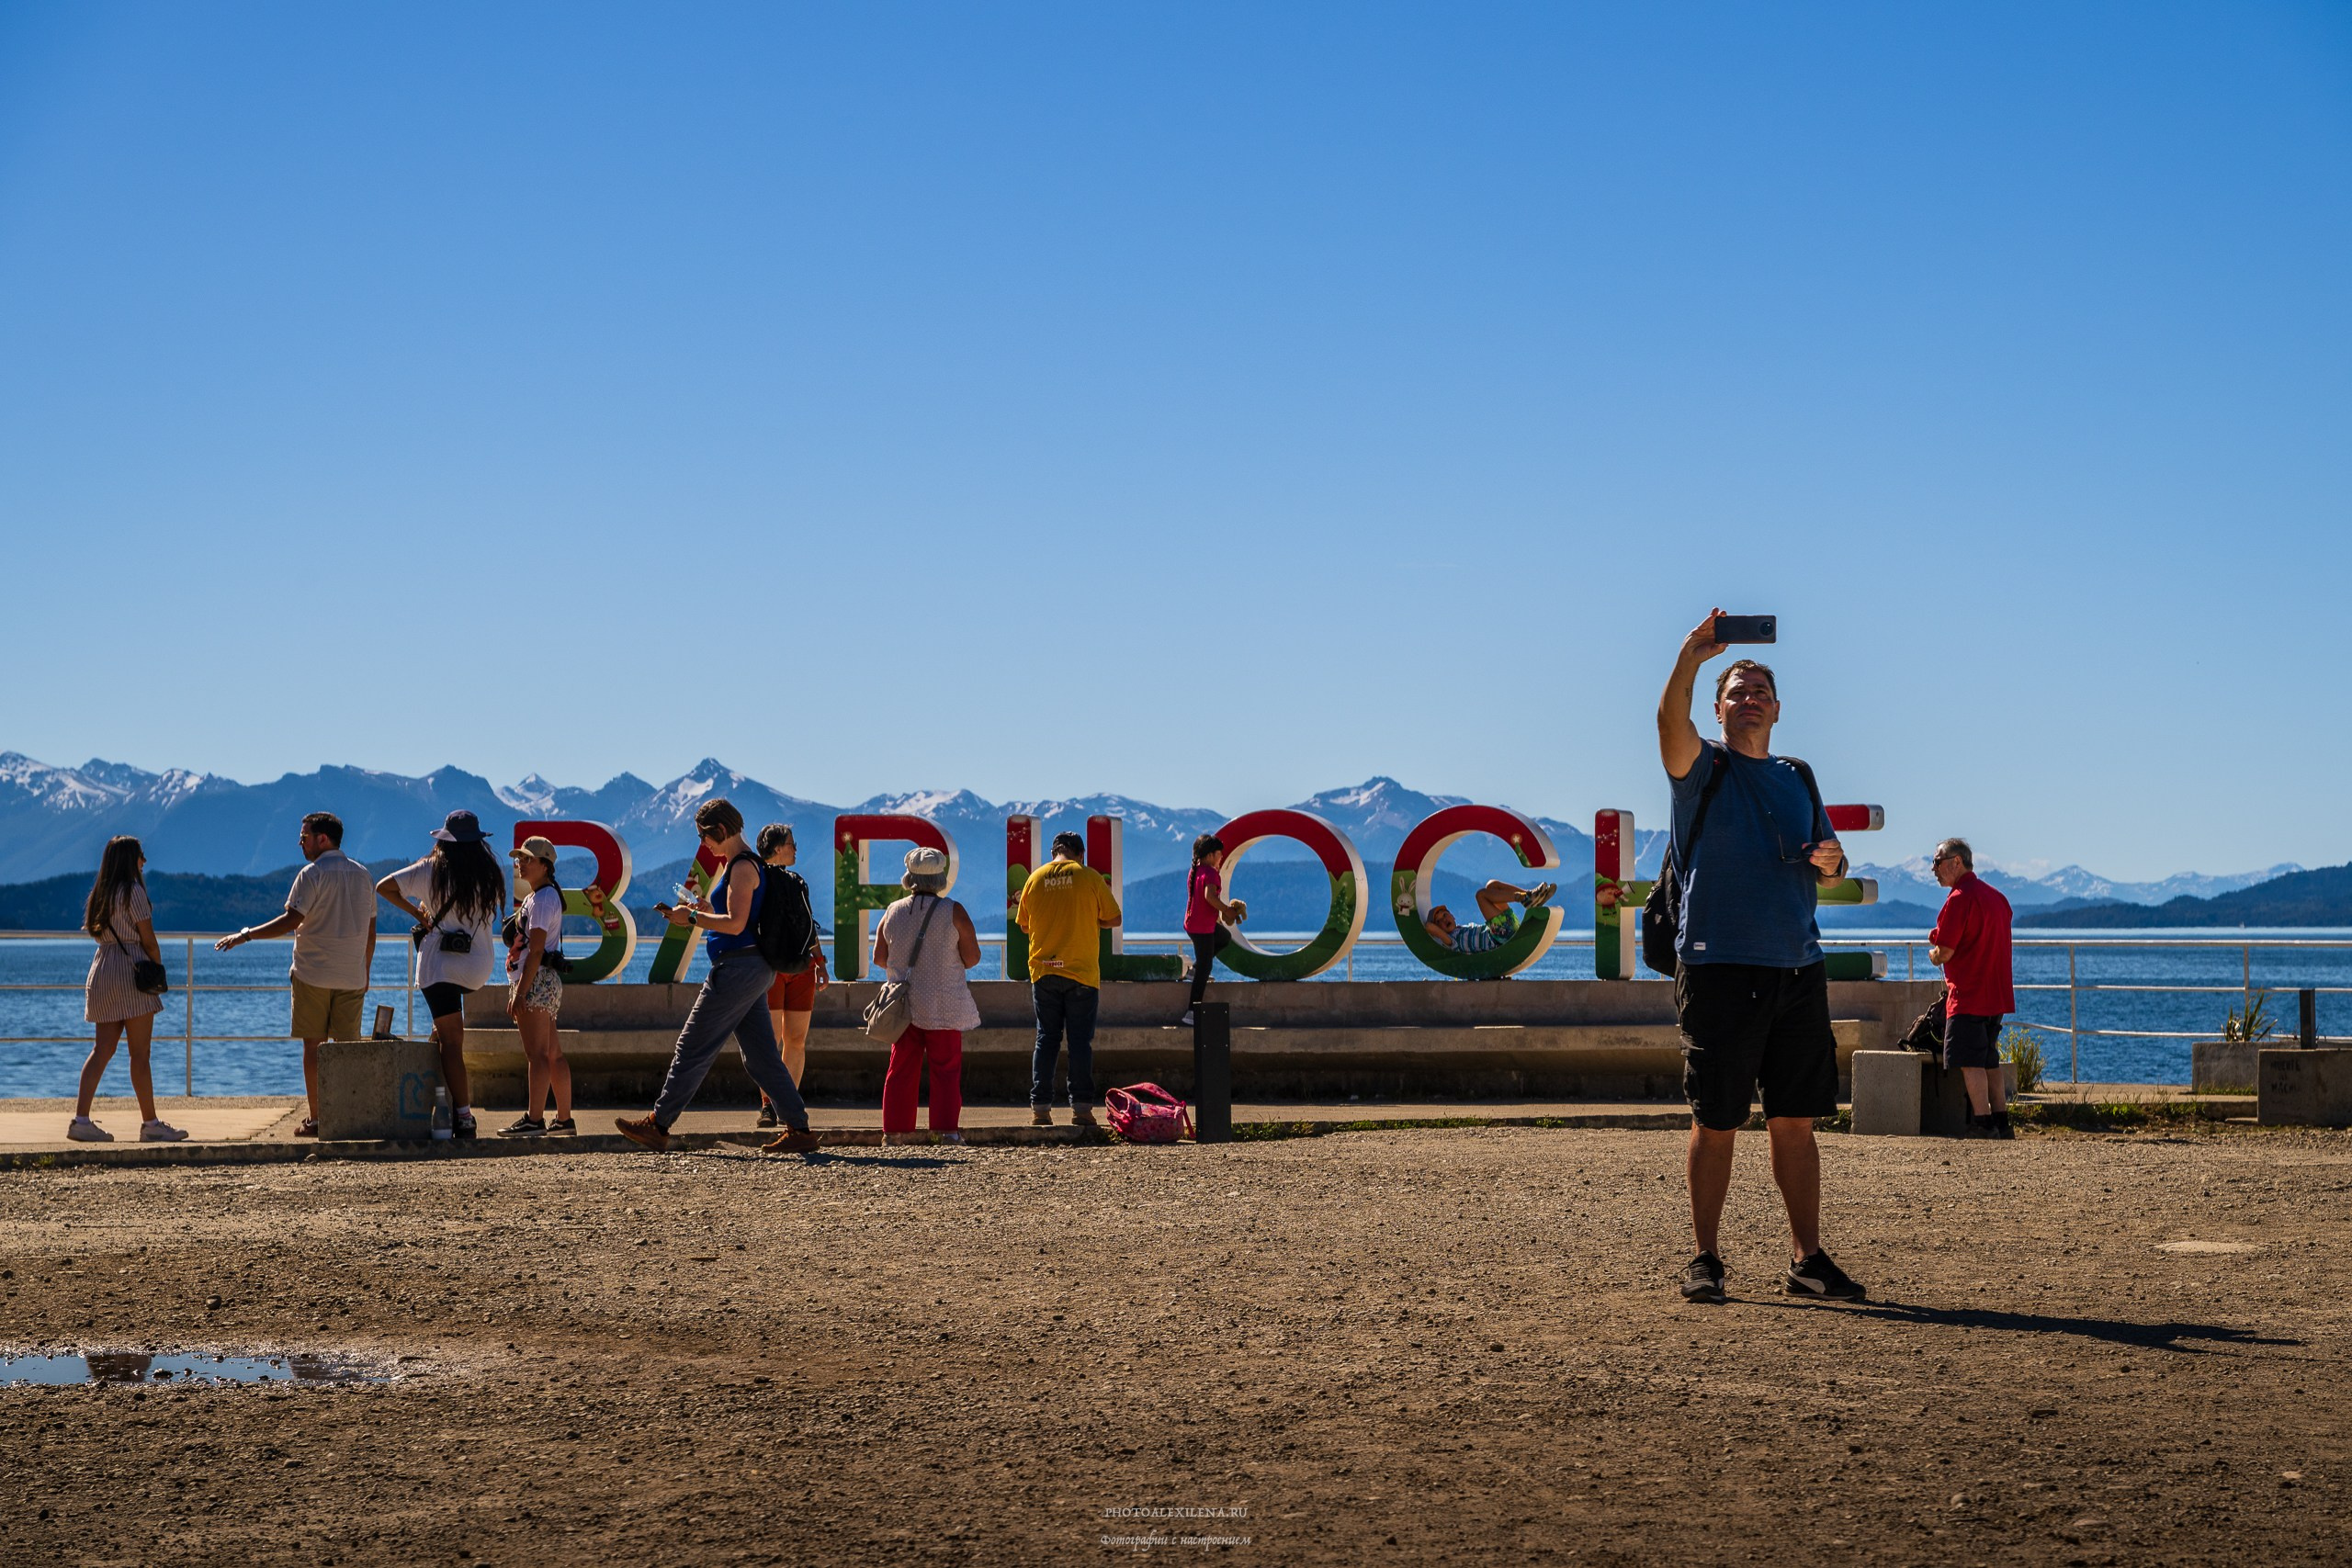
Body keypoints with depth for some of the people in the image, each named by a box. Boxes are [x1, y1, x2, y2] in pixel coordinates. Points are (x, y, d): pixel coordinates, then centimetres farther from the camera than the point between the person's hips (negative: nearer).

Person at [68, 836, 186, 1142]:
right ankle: (150, 1123, 1)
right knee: (140, 1053, -3)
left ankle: (81, 1119, -2)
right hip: (131, 970, -8)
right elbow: (148, 940, -10)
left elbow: (98, 933, 15)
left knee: (102, 1049, 6)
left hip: (102, 969, 8)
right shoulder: (132, 891, -9)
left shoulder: (100, 893, 14)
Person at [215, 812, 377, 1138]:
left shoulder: (313, 874, -8)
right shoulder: (363, 875, 11)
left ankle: (315, 1119, 1)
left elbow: (291, 920, -16)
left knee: (313, 1044, 1)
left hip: (313, 974, -5)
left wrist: (246, 935, -11)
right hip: (352, 976, 5)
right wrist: (365, 973, 21)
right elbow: (370, 931, 14)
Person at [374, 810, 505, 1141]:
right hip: (479, 968, 3)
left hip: (439, 965, -3)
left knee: (451, 1040, -4)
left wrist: (416, 913, 5)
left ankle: (463, 1117, -9)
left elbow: (384, 887, -5)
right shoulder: (493, 874, 2)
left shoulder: (431, 871, -5)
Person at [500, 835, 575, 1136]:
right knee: (553, 1054, 11)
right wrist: (518, 990, 22)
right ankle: (564, 1119, 15)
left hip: (536, 981, -11)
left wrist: (520, 992, -22)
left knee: (537, 1054, -11)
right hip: (544, 983, 11)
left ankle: (533, 1120, -13)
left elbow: (536, 950, -19)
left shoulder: (543, 898, -12)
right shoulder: (536, 895, 21)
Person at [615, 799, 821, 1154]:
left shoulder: (743, 867, -13)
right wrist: (704, 910, 15)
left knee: (693, 1048, -3)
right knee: (761, 1055, 9)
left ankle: (658, 1126, 4)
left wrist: (692, 918, -12)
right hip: (752, 970, 10)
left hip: (738, 968, -10)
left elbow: (735, 924, -20)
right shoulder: (745, 864, 17)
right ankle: (800, 1130, 6)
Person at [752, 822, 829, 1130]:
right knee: (770, 1039, -9)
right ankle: (768, 1105, -5)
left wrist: (820, 964, 17)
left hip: (800, 967, 6)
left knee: (797, 1040, 2)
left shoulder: (797, 882, 20)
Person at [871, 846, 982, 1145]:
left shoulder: (892, 913, 3)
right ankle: (947, 1129, -3)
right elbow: (972, 957, -6)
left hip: (904, 1005, 3)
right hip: (943, 1005, -3)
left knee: (902, 1069, 8)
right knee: (947, 1069, 2)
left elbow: (879, 957, 7)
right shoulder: (953, 912, -7)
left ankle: (896, 1130, 6)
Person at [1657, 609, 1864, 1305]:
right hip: (1718, 969, -4)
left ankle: (1808, 1260, 12)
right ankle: (1704, 1259, 8)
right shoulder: (1702, 769, 3)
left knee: (1796, 1122, 6)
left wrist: (1831, 861, -1)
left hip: (1797, 970, 4)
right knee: (1716, 1124, -1)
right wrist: (1691, 655, -33)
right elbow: (1671, 723, -19)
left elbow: (1831, 866, 23)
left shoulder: (1798, 778, 18)